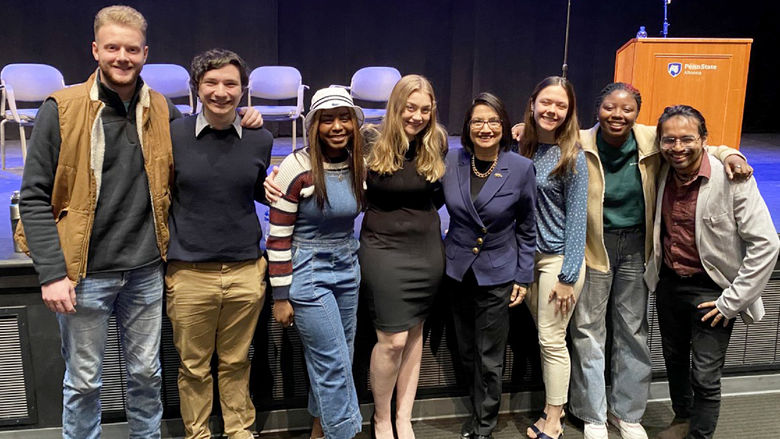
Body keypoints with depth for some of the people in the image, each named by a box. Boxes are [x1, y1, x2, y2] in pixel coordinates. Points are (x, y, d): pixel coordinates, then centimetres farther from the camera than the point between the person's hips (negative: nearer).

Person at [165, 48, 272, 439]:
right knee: (194, 366, 12)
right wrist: (165, 256, 0)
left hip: (246, 272, 2)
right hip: (189, 274, -1)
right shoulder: (173, 135, -3)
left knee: (236, 363, 16)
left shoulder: (260, 139, 2)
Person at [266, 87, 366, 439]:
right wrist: (281, 296, -11)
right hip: (307, 271, -6)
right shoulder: (297, 168, -15)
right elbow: (278, 237, -12)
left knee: (334, 360, 15)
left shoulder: (359, 166, 1)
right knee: (335, 361, -2)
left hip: (347, 268, 6)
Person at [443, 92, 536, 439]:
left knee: (489, 358, 5)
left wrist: (523, 277, 0)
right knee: (466, 352, 14)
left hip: (497, 274, -2)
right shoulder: (451, 162, -5)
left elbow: (526, 227, -1)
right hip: (457, 270, 3)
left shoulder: (521, 168, -9)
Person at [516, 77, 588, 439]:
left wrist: (568, 276, -15)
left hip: (559, 257, -5)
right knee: (543, 336, 13)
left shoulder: (572, 156, -11)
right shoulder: (523, 148, 4)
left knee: (552, 340, 2)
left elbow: (576, 219, -12)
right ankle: (553, 404, 29)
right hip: (528, 255, 5)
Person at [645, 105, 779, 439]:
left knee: (704, 377, -1)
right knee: (674, 360, 22)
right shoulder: (661, 173, -6)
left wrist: (732, 301, -17)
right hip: (668, 283, 5)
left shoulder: (732, 179, -20)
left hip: (710, 290, -5)